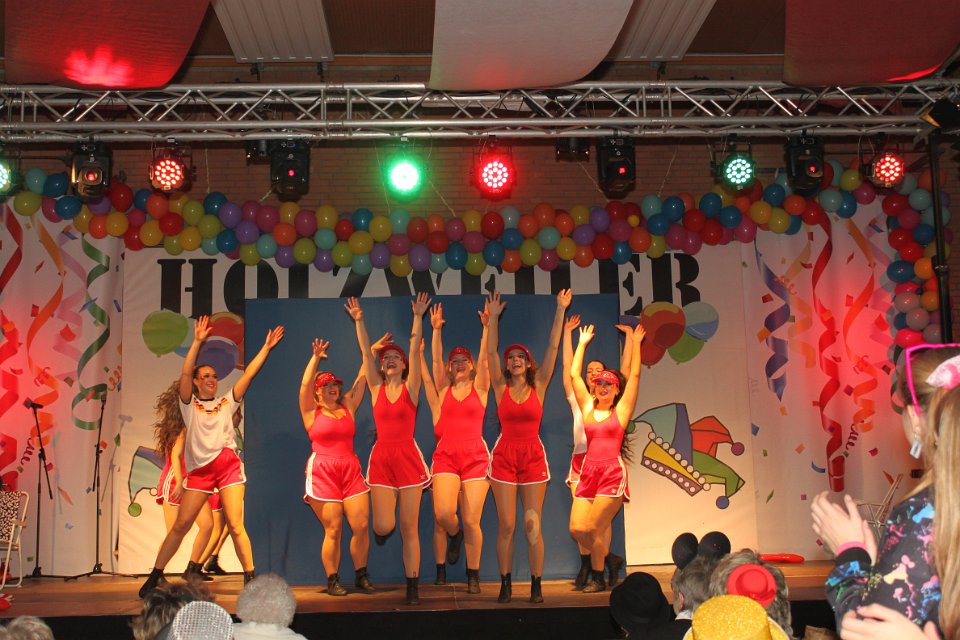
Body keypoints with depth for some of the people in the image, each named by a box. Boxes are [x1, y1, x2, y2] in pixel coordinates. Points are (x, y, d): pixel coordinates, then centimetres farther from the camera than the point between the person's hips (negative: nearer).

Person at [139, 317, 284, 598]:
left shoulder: (226, 402, 17)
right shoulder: (190, 404, 11)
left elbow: (248, 374, 13)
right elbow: (185, 373, -3)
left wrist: (266, 347, 9)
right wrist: (197, 342, -11)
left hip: (227, 464, 1)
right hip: (199, 469, -1)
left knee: (235, 525, -8)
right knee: (180, 525, -1)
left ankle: (250, 579, -6)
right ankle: (154, 577, 11)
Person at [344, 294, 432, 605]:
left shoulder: (411, 388, 3)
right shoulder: (376, 389, 8)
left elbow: (415, 349, -4)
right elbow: (365, 352, 3)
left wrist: (418, 317, -11)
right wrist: (359, 321, -3)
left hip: (408, 457, -1)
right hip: (381, 459, 2)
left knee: (409, 527, 0)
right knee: (384, 526, -6)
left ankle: (413, 587, 7)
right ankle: (383, 528, 32)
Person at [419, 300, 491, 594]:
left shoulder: (479, 387, 10)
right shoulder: (443, 389, 12)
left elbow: (485, 358, -1)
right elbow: (435, 360, 3)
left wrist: (486, 326, -11)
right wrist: (436, 329, -7)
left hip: (475, 456, -1)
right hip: (446, 455, 1)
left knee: (471, 520, -5)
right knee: (443, 513, -16)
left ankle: (473, 575, 11)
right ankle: (455, 535, 20)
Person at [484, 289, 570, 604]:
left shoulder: (538, 386, 4)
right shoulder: (501, 387, 4)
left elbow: (552, 348, 1)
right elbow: (491, 352, -2)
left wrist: (560, 311, -2)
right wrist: (493, 317, -7)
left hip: (533, 457, 0)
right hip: (504, 457, 0)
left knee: (533, 525, -1)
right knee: (506, 525, 0)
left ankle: (536, 585, 6)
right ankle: (505, 584, 9)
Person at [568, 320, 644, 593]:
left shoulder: (621, 410, 5)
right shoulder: (588, 407, 14)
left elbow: (635, 375, 2)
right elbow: (573, 374, 16)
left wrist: (635, 343, 4)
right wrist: (582, 343, 20)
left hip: (612, 473, -4)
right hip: (589, 472, 4)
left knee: (593, 529, -9)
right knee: (577, 528, -4)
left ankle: (598, 578, 11)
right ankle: (610, 559, 23)